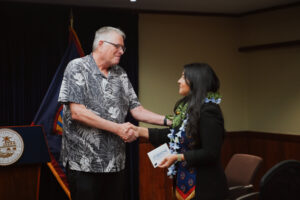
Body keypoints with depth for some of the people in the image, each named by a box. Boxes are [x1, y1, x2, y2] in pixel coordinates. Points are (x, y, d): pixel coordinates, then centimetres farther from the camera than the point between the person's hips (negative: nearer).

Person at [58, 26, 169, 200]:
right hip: (84, 163, -5)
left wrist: (167, 121, -2)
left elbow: (136, 109, 13)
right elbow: (77, 112, -15)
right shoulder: (77, 67, -5)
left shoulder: (121, 75, 13)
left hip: (116, 163, 6)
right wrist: (118, 128, -17)